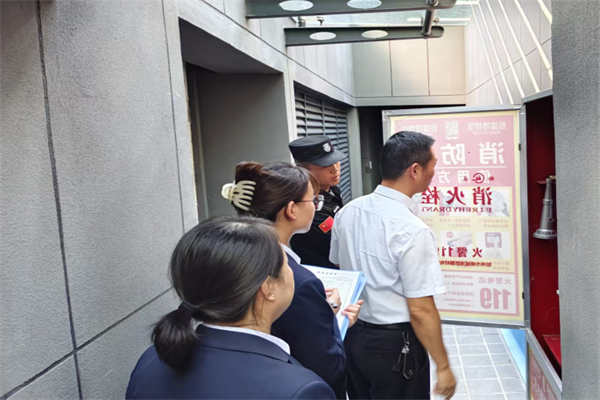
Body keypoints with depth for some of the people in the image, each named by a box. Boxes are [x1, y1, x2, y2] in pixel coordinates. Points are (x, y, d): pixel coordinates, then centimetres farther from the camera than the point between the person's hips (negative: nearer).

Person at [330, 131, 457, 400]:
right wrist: (443, 367, -9)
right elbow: (420, 310, -21)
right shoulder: (412, 230, -25)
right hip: (393, 344, -6)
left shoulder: (347, 212, -4)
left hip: (352, 336, 6)